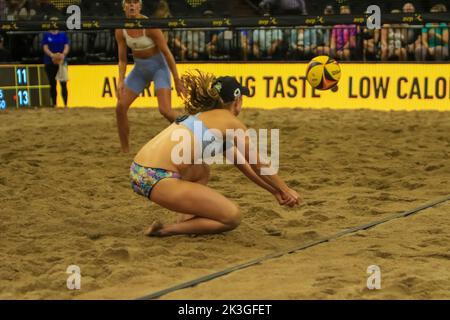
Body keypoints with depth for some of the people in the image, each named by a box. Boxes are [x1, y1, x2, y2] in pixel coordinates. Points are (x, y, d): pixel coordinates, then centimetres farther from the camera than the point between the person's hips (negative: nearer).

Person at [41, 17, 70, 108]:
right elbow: (45, 48, -3)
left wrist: (63, 54, -21)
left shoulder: (63, 35, 7)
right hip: (50, 62, 0)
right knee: (52, 84, 5)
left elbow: (67, 46, 1)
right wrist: (52, 55, -22)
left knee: (63, 83, -8)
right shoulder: (46, 35, 5)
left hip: (62, 61, 0)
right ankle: (54, 104, 12)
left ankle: (65, 104, -9)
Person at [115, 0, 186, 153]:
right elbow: (122, 59, 1)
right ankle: (125, 151, 10)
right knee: (120, 107, -5)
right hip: (139, 68, 5)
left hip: (158, 67, -5)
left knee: (165, 110, -19)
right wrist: (121, 82, -12)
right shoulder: (120, 30, -7)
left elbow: (166, 53, -17)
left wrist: (177, 80, -15)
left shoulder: (149, 26, -22)